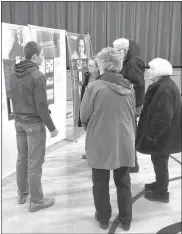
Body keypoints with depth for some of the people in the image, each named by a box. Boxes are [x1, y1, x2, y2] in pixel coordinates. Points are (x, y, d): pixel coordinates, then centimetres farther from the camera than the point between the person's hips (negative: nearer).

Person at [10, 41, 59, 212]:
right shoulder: (37, 76, -17)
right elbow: (41, 105, -18)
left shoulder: (14, 75, 6)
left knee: (22, 159, 17)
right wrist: (51, 127, -11)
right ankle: (36, 201, 11)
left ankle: (22, 193, 31)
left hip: (18, 122, 8)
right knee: (34, 163, 0)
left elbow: (14, 99, 13)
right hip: (34, 123, -8)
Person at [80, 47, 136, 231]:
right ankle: (126, 219, 33)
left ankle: (103, 218, 32)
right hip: (124, 143, 4)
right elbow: (133, 116, 9)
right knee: (123, 182, 19)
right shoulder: (129, 88, -1)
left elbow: (84, 116, -6)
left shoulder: (94, 87, -16)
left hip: (100, 143, -4)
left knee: (100, 183, 16)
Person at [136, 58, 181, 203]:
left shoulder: (164, 89, -25)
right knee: (159, 161, 22)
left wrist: (151, 134, -21)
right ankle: (159, 184, 39)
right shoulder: (165, 85, 9)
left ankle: (161, 192, 19)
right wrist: (151, 132, 20)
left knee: (160, 161, 4)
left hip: (161, 135, -10)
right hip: (162, 133, 10)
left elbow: (163, 117, -29)